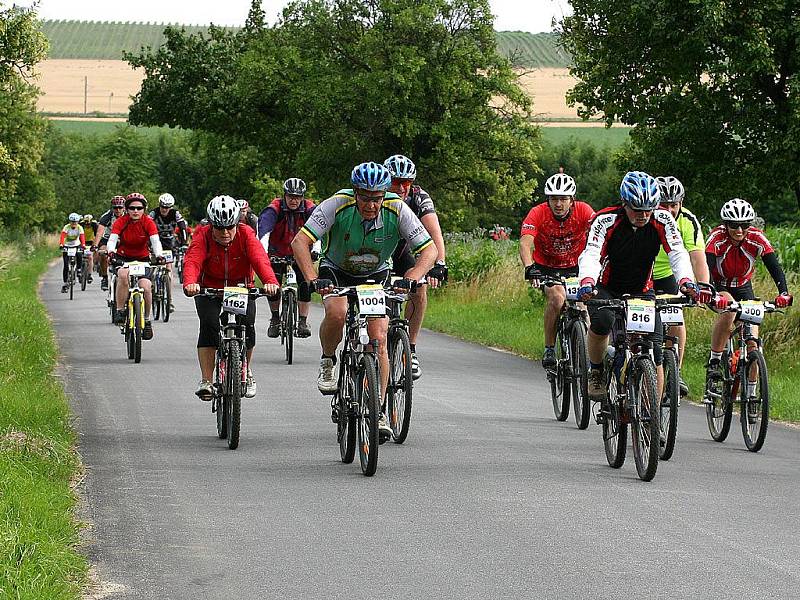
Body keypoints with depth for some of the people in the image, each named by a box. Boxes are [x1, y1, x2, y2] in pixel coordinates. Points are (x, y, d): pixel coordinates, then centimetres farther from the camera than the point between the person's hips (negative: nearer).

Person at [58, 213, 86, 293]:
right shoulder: (66, 227, -18)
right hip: (67, 246, -1)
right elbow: (62, 237, -31)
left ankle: (79, 269, -5)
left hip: (76, 245, 1)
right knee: (66, 265, -9)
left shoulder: (79, 228, -15)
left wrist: (83, 245, -45)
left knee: (79, 256, -32)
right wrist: (61, 245, -49)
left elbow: (82, 237, -26)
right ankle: (65, 283, -2)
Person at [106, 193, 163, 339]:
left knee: (146, 286, -21)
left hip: (142, 259, 1)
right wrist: (111, 252, -47)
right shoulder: (121, 222, -13)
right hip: (123, 258, -1)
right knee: (123, 274, -35)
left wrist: (158, 256, -44)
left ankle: (147, 321, 1)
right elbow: (112, 239, -25)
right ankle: (120, 311, -24)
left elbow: (155, 241, -24)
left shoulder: (148, 223, -12)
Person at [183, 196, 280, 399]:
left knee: (247, 325, -19)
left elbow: (260, 259, -34)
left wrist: (270, 281, -55)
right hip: (209, 288, -1)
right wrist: (190, 283, -59)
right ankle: (206, 381, -17)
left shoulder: (245, 234, -19)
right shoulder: (203, 236, -21)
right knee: (209, 325, -23)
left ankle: (246, 371, 8)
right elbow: (192, 261, -37)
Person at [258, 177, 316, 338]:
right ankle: (275, 319, 3)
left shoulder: (309, 209, -17)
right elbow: (264, 230, -37)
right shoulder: (274, 209, -22)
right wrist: (263, 251, -54)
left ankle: (303, 321, -8)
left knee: (306, 282, -18)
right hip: (277, 252, -1)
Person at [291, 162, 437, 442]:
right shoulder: (338, 205, -29)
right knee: (337, 313, -33)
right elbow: (300, 242, -33)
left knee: (378, 339, -13)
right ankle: (327, 362, -3)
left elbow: (429, 250, -24)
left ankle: (379, 411, -3)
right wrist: (312, 280, -47)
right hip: (336, 271, -1)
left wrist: (410, 279, -42)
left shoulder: (397, 210, -25)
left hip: (375, 276, 1)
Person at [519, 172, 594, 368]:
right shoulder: (538, 213, -22)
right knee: (557, 297, -29)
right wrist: (529, 268, -51)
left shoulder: (583, 211, -20)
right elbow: (525, 243, -33)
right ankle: (549, 349, -16)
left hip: (575, 267, 2)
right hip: (546, 267, -2)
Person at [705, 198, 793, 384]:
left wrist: (783, 292, -48)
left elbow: (774, 266, -31)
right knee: (728, 310, -36)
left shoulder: (757, 238, -23)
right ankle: (714, 361, -20)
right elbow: (707, 267, -41)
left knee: (752, 342, -8)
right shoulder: (717, 238, -28)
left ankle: (750, 393, 5)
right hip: (719, 286, -2)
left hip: (743, 287, 2)